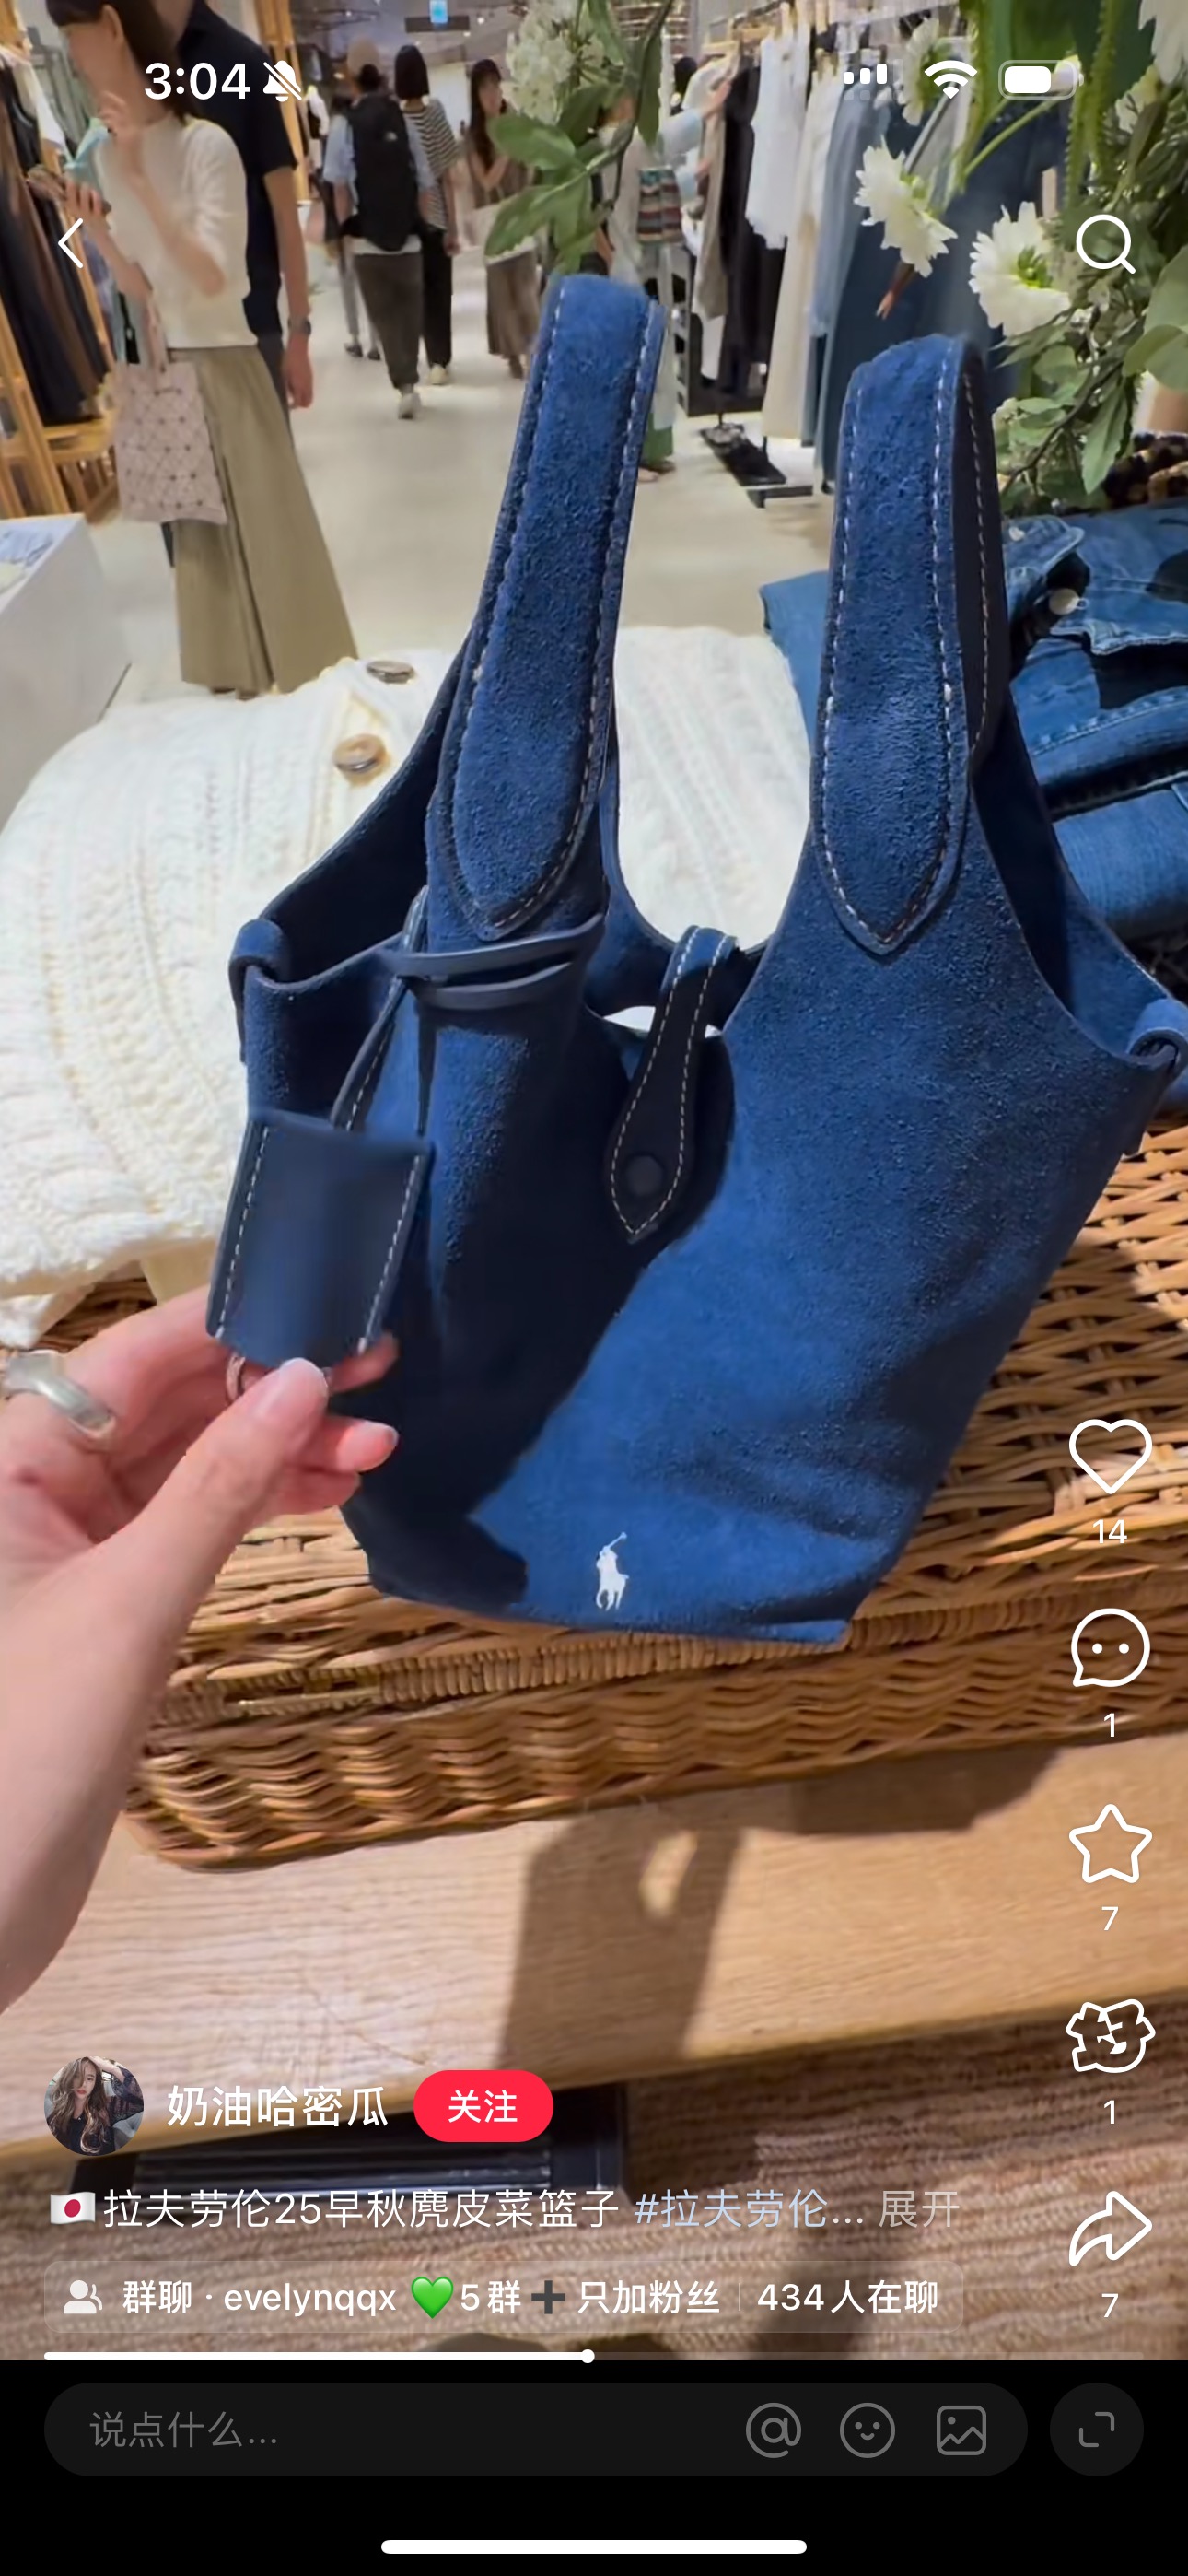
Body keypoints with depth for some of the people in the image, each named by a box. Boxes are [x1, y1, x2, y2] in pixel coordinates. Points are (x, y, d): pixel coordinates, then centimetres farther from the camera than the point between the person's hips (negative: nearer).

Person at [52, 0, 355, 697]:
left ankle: (314, 683, 12)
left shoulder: (206, 144, -13)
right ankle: (247, 682, 23)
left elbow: (214, 278, -20)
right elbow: (144, 292, 9)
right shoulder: (108, 155, 7)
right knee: (204, 533, 11)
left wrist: (142, 182, -23)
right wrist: (95, 229, -7)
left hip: (226, 367, -7)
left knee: (267, 528, 0)